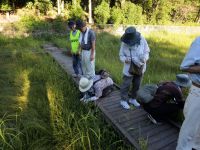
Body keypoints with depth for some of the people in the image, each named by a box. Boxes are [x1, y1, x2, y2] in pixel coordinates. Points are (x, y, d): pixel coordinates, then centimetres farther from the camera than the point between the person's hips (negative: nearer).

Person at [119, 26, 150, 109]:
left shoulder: (142, 40, -12)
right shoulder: (124, 43, -17)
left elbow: (146, 51, 0)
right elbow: (121, 55, -6)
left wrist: (145, 58, -20)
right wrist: (125, 59, -28)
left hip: (140, 67, 3)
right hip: (129, 68, -3)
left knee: (137, 85, 17)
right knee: (126, 84, 4)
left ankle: (133, 99, 38)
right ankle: (124, 100, 26)